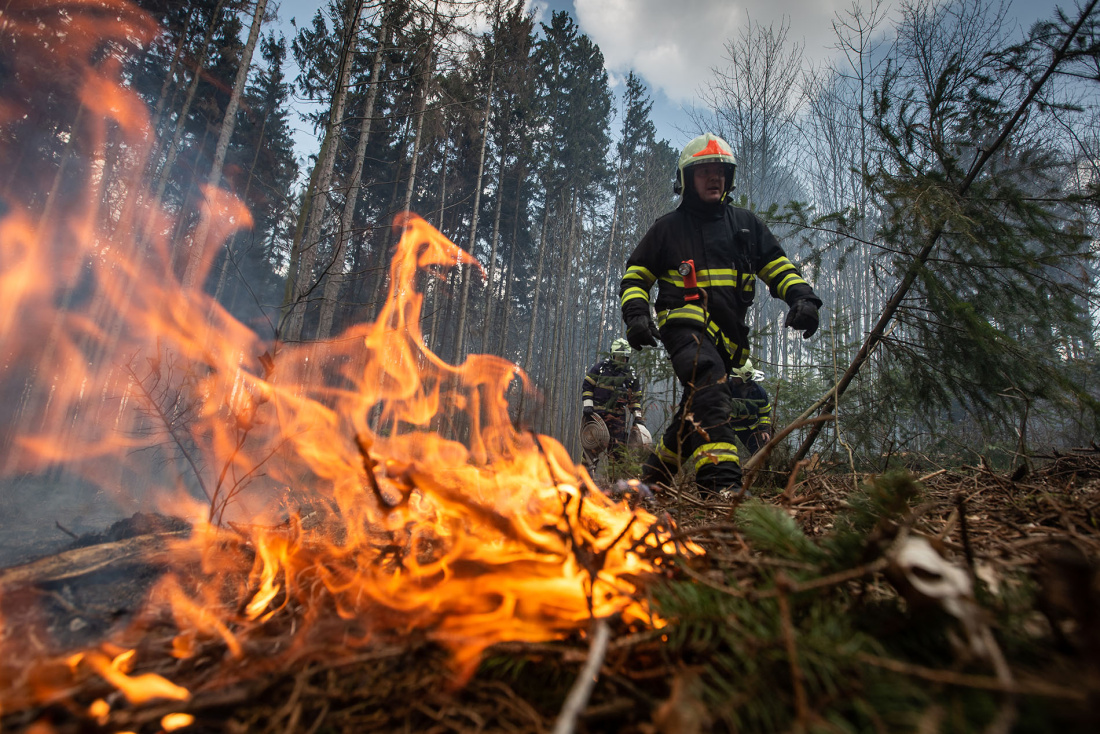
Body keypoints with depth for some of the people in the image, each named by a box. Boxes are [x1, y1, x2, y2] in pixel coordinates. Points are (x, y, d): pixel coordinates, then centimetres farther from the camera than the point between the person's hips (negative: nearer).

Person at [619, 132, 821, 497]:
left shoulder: (746, 224, 20)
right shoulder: (668, 227, 12)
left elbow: (778, 267, 17)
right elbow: (636, 276, 13)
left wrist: (801, 296, -3)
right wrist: (636, 313, -6)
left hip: (728, 332, 5)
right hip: (685, 322, -5)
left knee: (695, 411, 8)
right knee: (709, 384, -33)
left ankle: (654, 476, 26)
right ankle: (720, 481, -41)